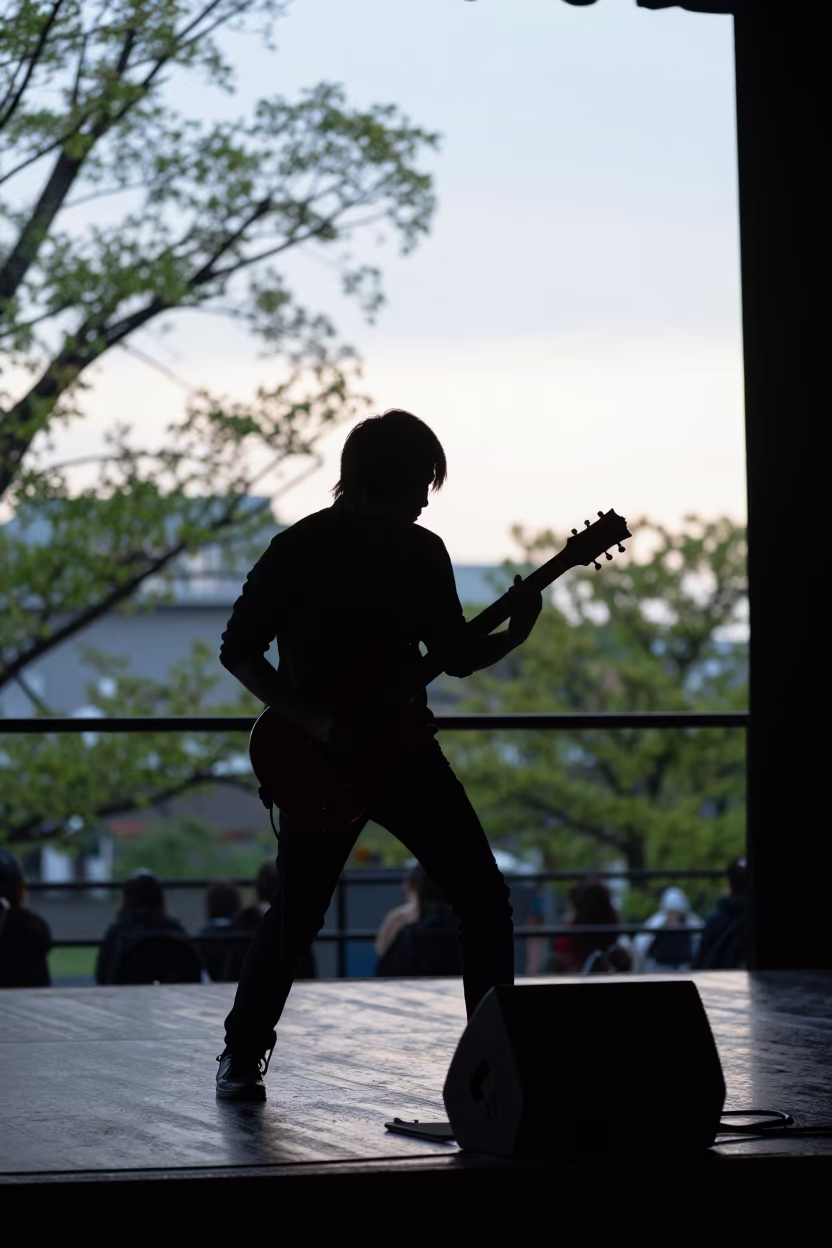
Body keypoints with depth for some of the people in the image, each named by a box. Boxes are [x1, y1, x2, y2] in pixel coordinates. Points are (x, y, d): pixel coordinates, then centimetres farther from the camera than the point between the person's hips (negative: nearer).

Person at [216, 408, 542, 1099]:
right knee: (297, 913, -3)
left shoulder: (422, 551, 4)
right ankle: (243, 1054, 17)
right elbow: (239, 649, -8)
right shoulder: (299, 552, -11)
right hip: (319, 758, -5)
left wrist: (512, 633, -10)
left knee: (485, 898, -3)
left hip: (403, 745, 5)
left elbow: (454, 655, 11)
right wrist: (311, 720, -18)